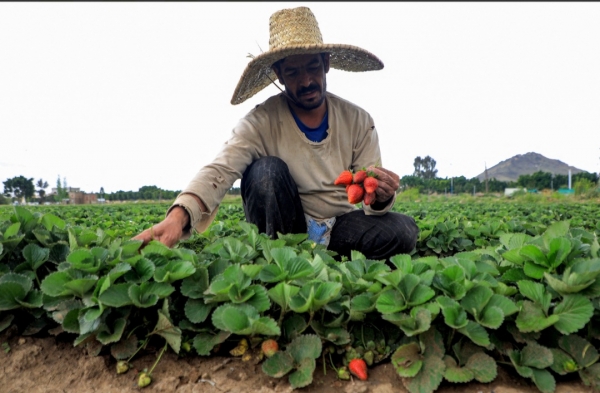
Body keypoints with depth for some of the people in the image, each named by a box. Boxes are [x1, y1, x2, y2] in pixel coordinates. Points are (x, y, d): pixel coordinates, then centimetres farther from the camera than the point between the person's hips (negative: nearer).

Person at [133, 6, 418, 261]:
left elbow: (371, 197, -6)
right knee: (267, 170, -29)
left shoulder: (358, 121, -6)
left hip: (339, 226, 2)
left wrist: (381, 197, -31)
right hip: (285, 225, -2)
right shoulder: (261, 122, -14)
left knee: (404, 230, -22)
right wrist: (179, 215, -50)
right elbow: (220, 171, -30)